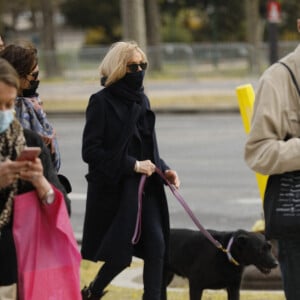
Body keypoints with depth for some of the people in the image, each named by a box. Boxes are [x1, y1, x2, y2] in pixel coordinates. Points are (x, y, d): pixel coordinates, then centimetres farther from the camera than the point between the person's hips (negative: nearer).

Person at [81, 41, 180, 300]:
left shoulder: (141, 100, 11)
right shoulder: (102, 102, -10)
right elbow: (90, 151, -15)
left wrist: (164, 169, 1)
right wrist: (132, 165, -18)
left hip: (145, 188, 6)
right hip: (114, 189, -6)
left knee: (156, 245, -6)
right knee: (119, 253, -2)